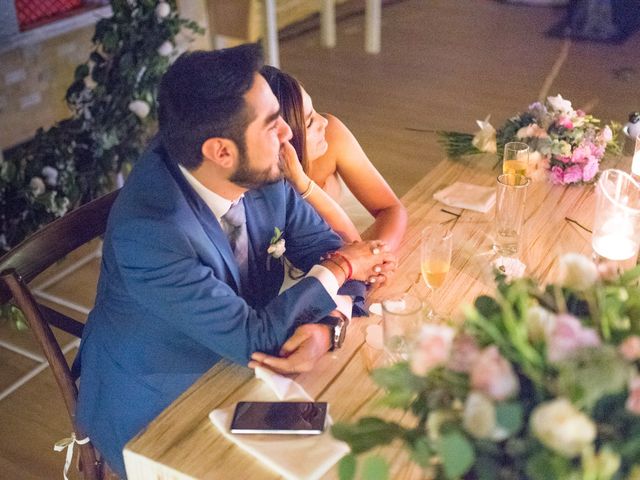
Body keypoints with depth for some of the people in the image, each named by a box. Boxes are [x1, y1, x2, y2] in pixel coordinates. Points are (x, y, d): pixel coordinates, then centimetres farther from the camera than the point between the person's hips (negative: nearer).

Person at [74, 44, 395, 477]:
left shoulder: (261, 174, -14)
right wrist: (339, 269, -18)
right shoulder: (149, 233, -34)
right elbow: (252, 339, -29)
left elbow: (327, 247, -4)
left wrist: (329, 326, -25)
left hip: (228, 364, 6)